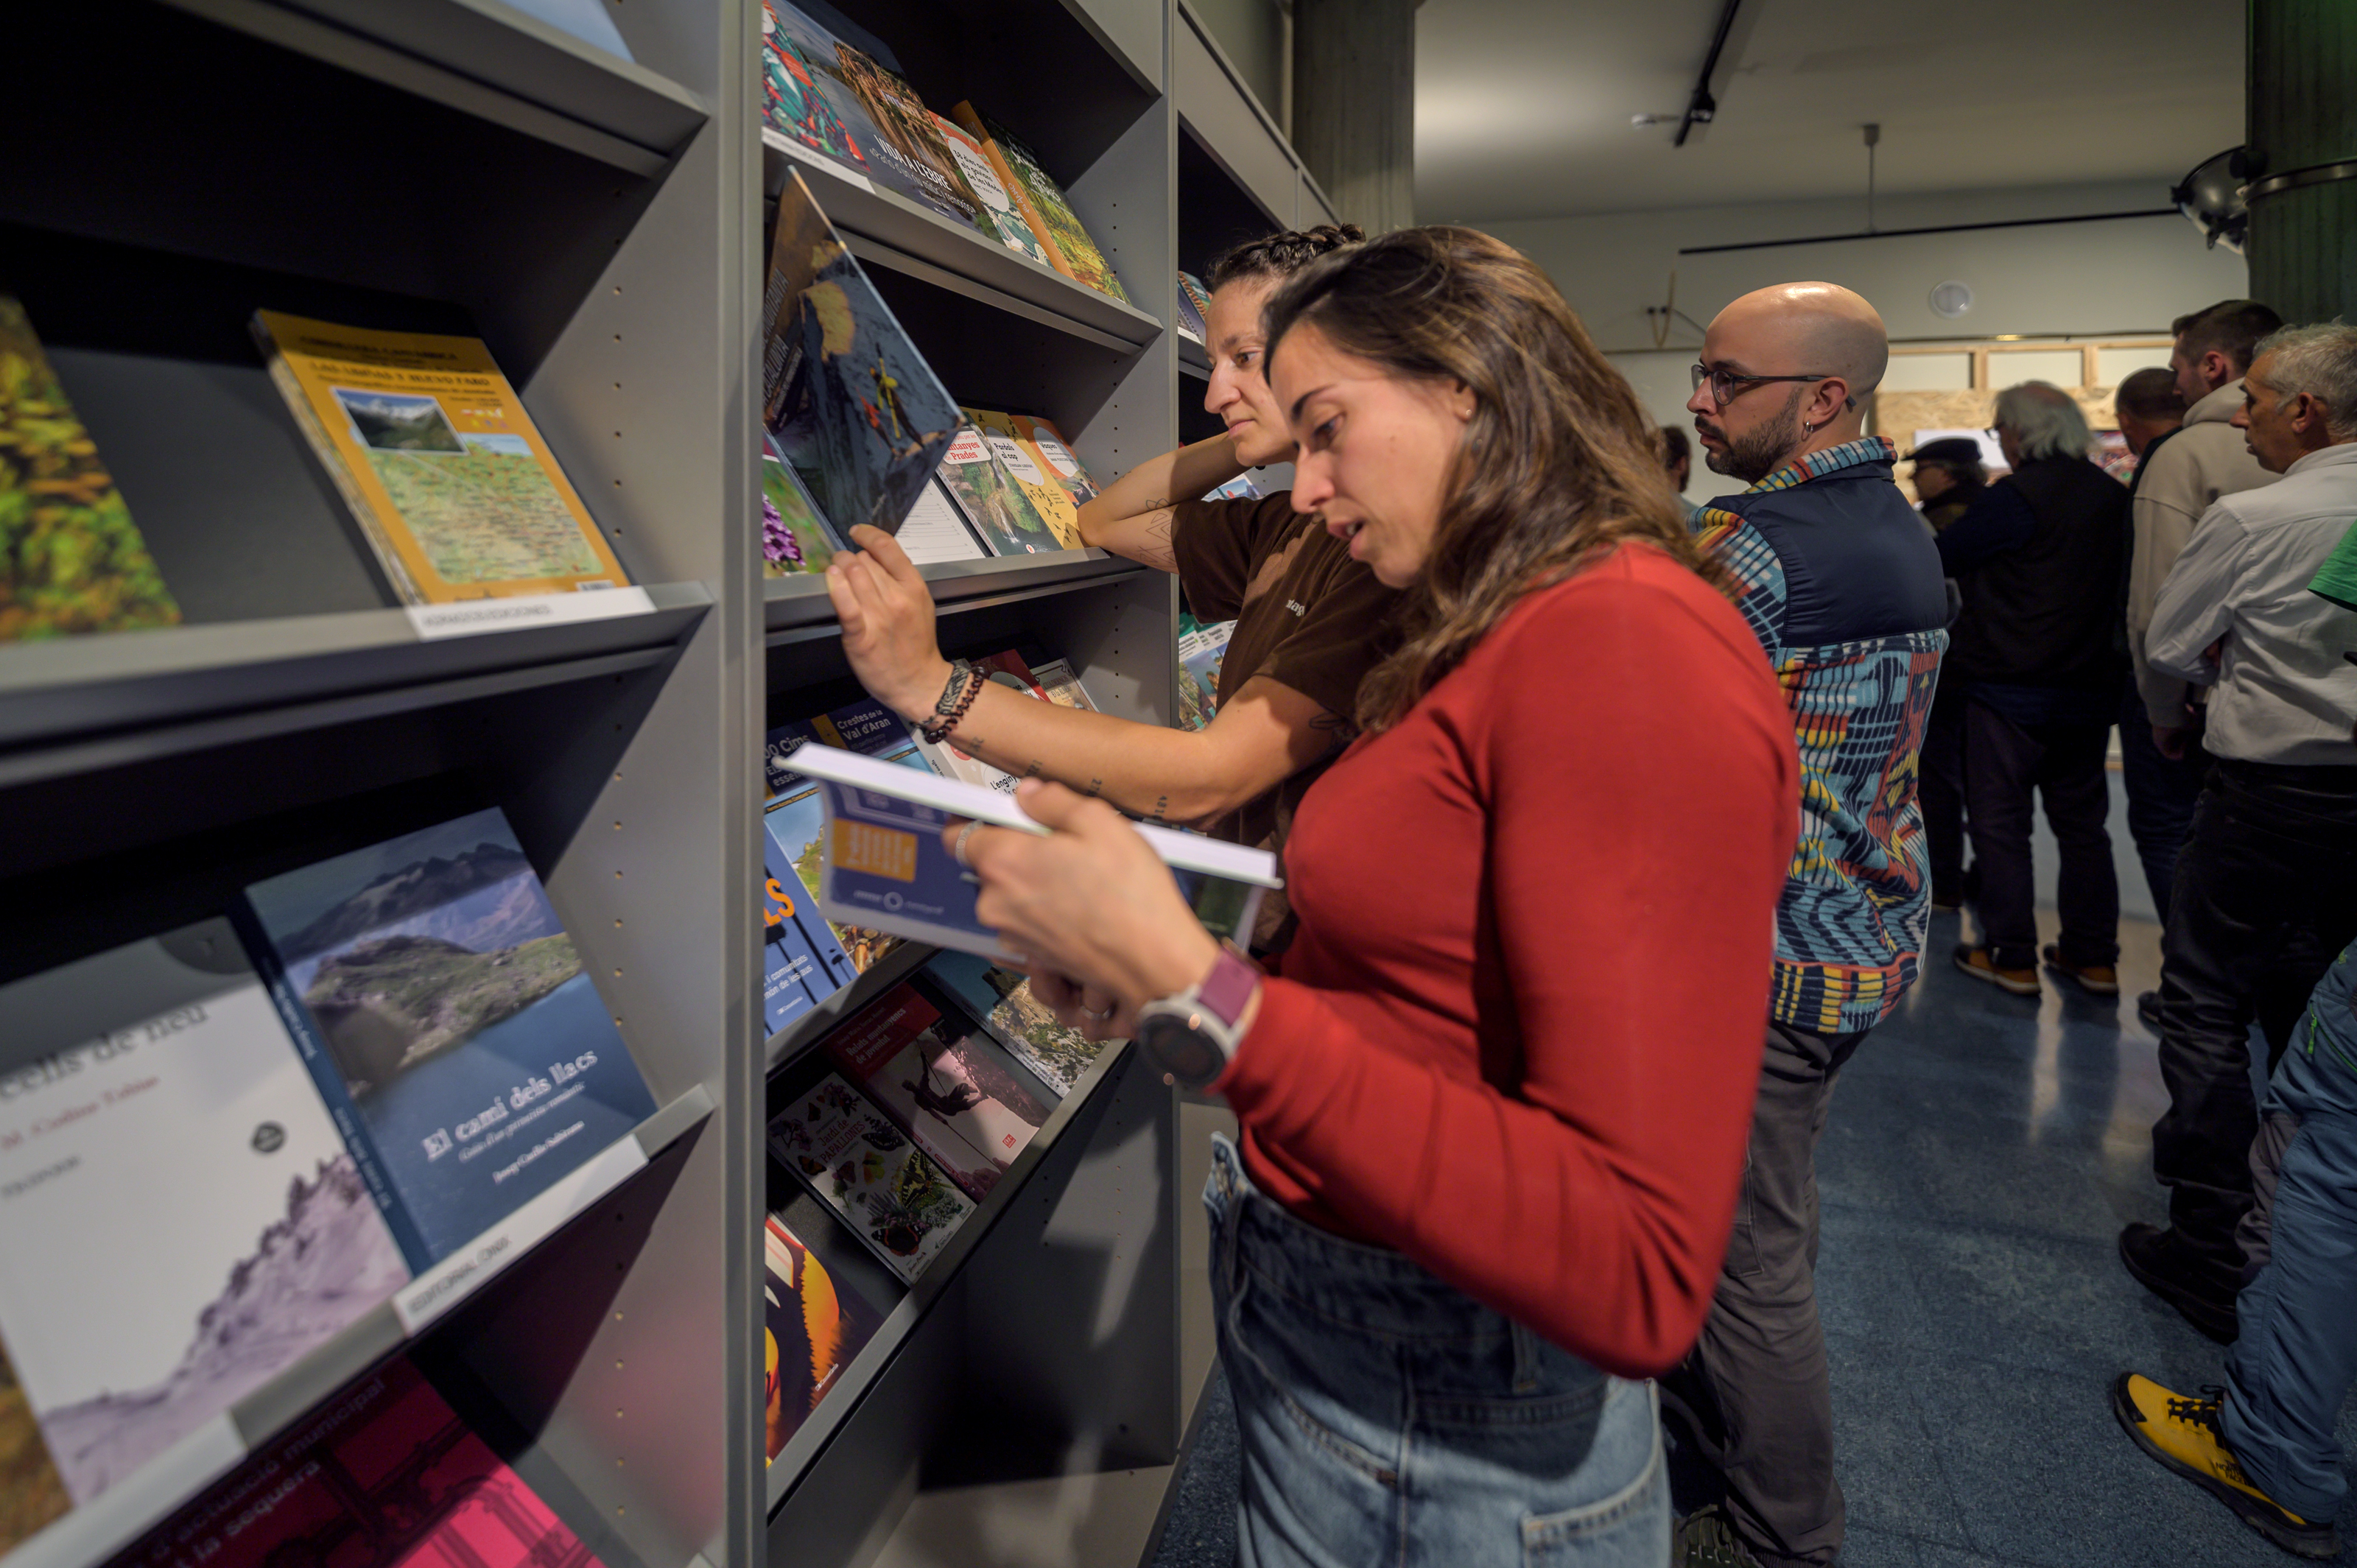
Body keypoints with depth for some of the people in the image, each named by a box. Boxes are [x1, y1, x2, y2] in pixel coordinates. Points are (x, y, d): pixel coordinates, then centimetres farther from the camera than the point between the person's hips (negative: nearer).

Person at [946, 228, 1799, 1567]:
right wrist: (1144, 965, -2)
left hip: (1444, 1427, -8)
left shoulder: (1631, 644, -23)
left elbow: (1636, 1280, -27)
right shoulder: (1512, 642, 6)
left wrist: (1192, 989, -28)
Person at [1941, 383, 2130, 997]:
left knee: (1999, 821, 3)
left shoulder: (2014, 497, -14)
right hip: (2090, 688, 7)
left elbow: (1941, 560, -8)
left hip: (2010, 688, -7)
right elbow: (2124, 580, 16)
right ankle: (2093, 957, 20)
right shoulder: (2114, 496, 7)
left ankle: (2011, 957, 6)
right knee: (2082, 821, 14)